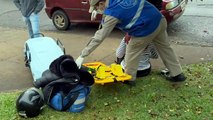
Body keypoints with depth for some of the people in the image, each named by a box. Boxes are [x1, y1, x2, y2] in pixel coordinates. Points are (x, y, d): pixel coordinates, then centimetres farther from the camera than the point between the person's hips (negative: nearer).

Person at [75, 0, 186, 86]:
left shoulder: (112, 14, -17)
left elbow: (99, 37, -15)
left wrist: (82, 56, -9)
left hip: (146, 30, -8)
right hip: (160, 19, 8)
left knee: (132, 52, 12)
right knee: (165, 48, 22)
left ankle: (129, 79, 26)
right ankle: (177, 74, 33)